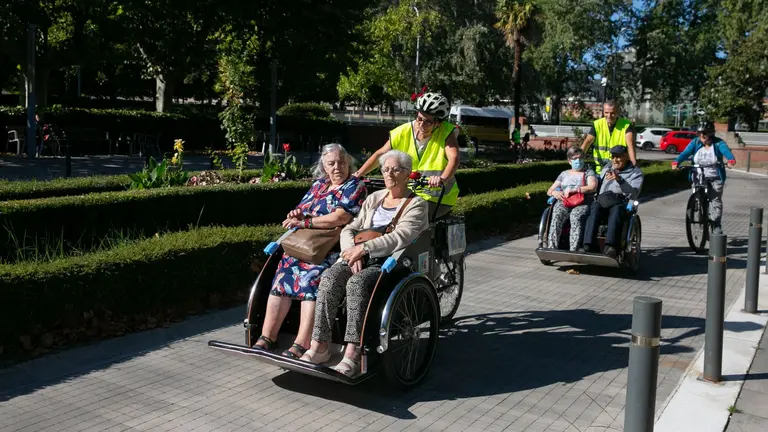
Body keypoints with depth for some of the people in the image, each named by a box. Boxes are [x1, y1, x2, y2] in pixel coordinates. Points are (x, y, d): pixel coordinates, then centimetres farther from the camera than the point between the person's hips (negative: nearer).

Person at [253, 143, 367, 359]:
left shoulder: (355, 187, 2)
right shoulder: (318, 185, 23)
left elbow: (341, 217, -13)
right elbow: (301, 211, 25)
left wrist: (304, 222, -9)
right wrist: (297, 215, -1)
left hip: (335, 249, -6)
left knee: (311, 278, -30)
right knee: (282, 274, -18)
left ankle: (302, 344, -33)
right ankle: (267, 337, -19)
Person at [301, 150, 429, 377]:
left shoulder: (415, 204, 4)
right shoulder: (374, 198, 22)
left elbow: (401, 236, -14)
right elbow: (349, 230, 16)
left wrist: (364, 248, -20)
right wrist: (353, 252, -6)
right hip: (362, 259, 5)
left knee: (357, 283, -35)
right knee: (330, 277, -25)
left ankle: (352, 353, -38)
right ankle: (319, 345, -26)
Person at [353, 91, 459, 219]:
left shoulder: (446, 132, -13)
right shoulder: (403, 132, -5)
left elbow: (454, 158, -28)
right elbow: (380, 155, 1)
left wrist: (443, 178, -49)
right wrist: (358, 174, -9)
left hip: (438, 199, -4)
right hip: (411, 194, 4)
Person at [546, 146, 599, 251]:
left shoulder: (589, 173, 21)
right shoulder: (564, 174, 30)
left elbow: (592, 187, 1)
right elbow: (549, 191, 26)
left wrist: (572, 190, -7)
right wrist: (554, 193, 0)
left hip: (582, 203, -2)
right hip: (563, 202, 2)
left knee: (576, 216, -39)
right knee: (557, 215, -34)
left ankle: (574, 250, -47)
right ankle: (552, 248, -42)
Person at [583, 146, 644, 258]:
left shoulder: (636, 172, 12)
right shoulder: (608, 167, 29)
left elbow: (633, 194, -7)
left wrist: (620, 180, -20)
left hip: (622, 203, -3)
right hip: (602, 201, 3)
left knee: (617, 209, -39)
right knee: (595, 207, -33)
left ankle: (610, 246, -57)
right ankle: (589, 246, -49)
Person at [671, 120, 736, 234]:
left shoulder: (718, 143, -8)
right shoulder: (695, 142, -2)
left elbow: (726, 150, -26)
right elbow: (685, 153, -15)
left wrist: (731, 160, -48)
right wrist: (676, 162, -35)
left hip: (716, 178, -2)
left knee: (716, 201, -2)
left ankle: (717, 228, 6)